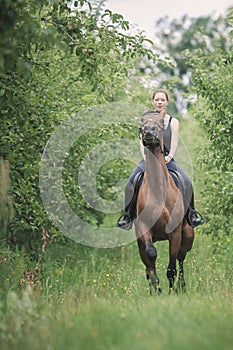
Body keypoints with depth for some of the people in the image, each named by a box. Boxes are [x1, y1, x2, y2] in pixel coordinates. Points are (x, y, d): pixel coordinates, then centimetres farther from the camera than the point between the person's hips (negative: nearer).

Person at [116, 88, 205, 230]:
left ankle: (191, 214, -6)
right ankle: (127, 215, -16)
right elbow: (142, 141, 0)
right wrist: (145, 156, -18)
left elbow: (174, 143, -2)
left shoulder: (173, 122, 8)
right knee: (132, 181, -24)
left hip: (167, 160, 0)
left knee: (186, 182, -21)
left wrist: (169, 156, -20)